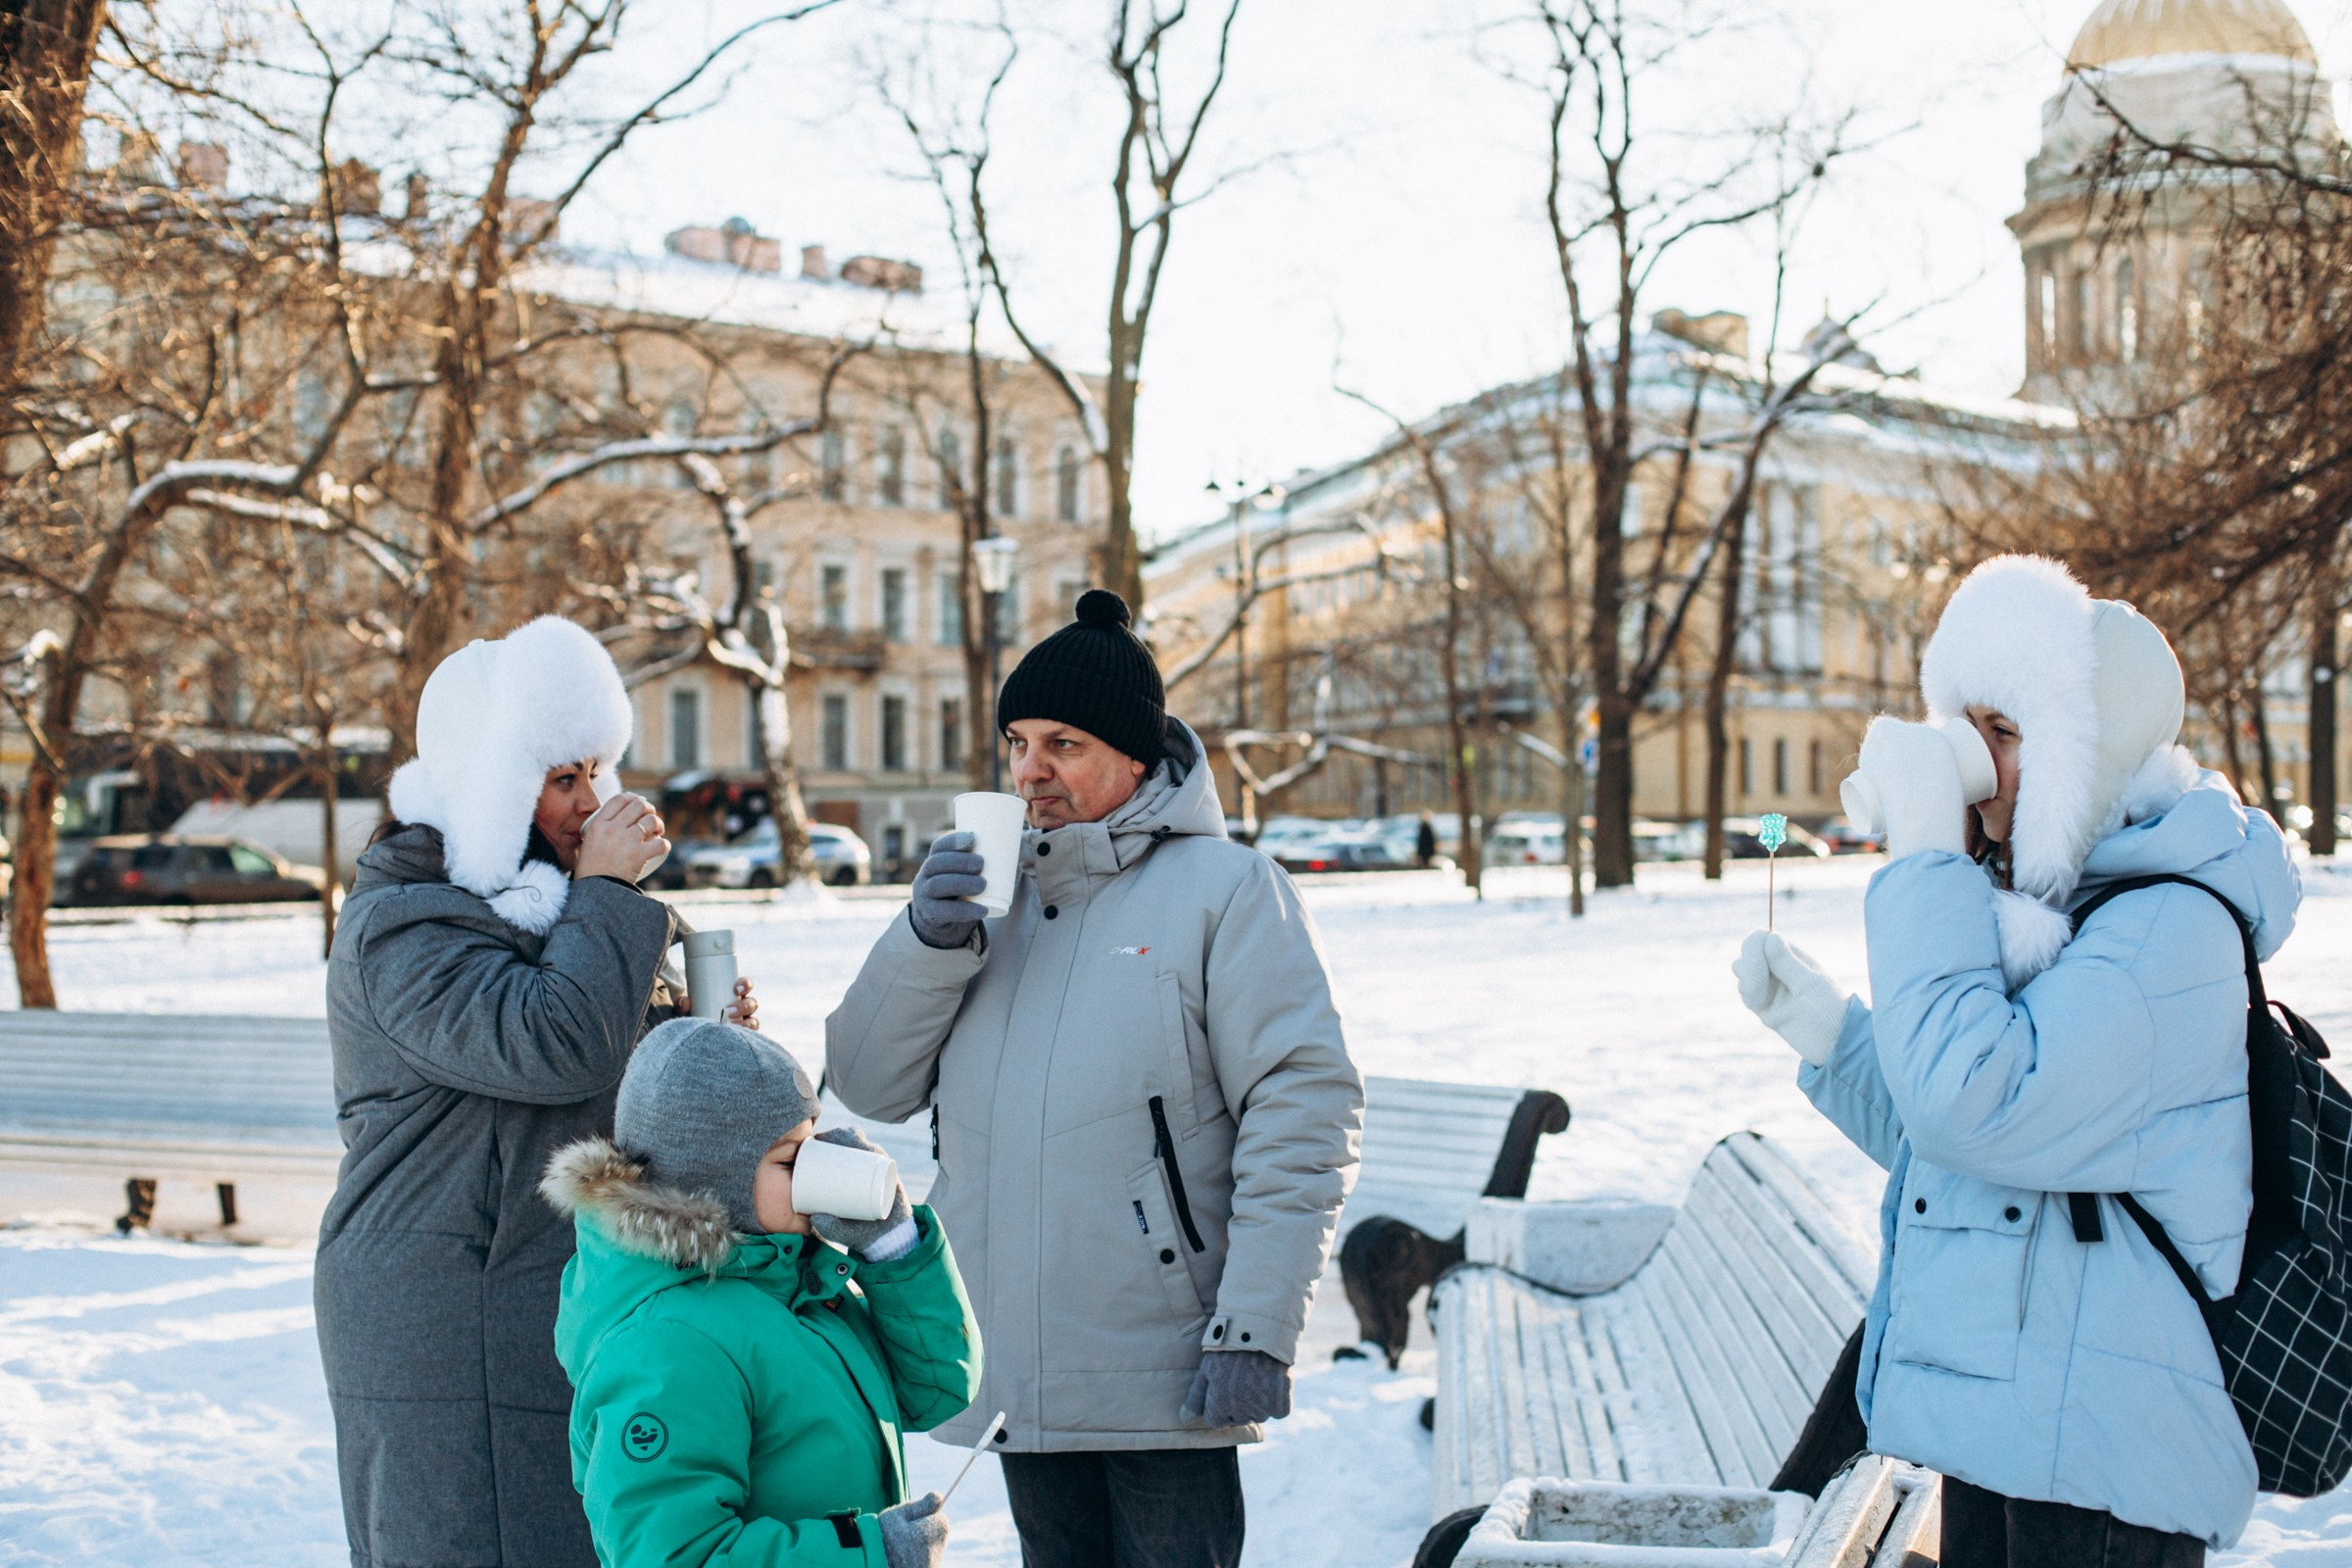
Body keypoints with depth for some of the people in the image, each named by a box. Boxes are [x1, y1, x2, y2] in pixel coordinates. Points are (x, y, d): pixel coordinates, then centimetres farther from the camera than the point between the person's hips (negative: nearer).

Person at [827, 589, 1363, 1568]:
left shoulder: (1225, 889, -5)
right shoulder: (989, 891, 12)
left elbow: (1303, 1116, -11)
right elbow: (870, 1085, 8)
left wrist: (1255, 1331, -17)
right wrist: (929, 941, -8)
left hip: (1162, 1382, -5)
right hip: (1018, 1379, 6)